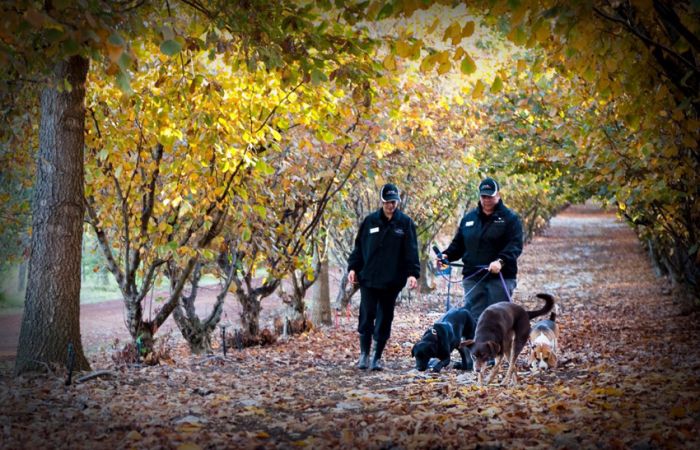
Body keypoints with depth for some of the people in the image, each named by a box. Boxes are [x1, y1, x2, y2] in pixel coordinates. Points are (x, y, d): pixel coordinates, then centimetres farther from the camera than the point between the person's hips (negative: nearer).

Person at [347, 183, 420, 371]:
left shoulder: (405, 223, 2)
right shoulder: (370, 221, 5)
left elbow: (411, 251, -3)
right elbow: (359, 247, 9)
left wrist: (412, 273, -12)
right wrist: (353, 267, 1)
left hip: (392, 281, 0)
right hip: (368, 279, 0)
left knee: (385, 319, 5)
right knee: (366, 316, -3)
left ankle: (377, 357, 15)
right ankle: (364, 354, 11)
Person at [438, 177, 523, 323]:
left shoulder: (510, 218, 1)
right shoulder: (469, 218, 16)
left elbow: (515, 245, -11)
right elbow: (458, 244, 21)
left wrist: (501, 261, -27)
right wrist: (447, 255, 1)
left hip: (500, 277, -4)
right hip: (472, 277, 4)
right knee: (473, 317, 3)